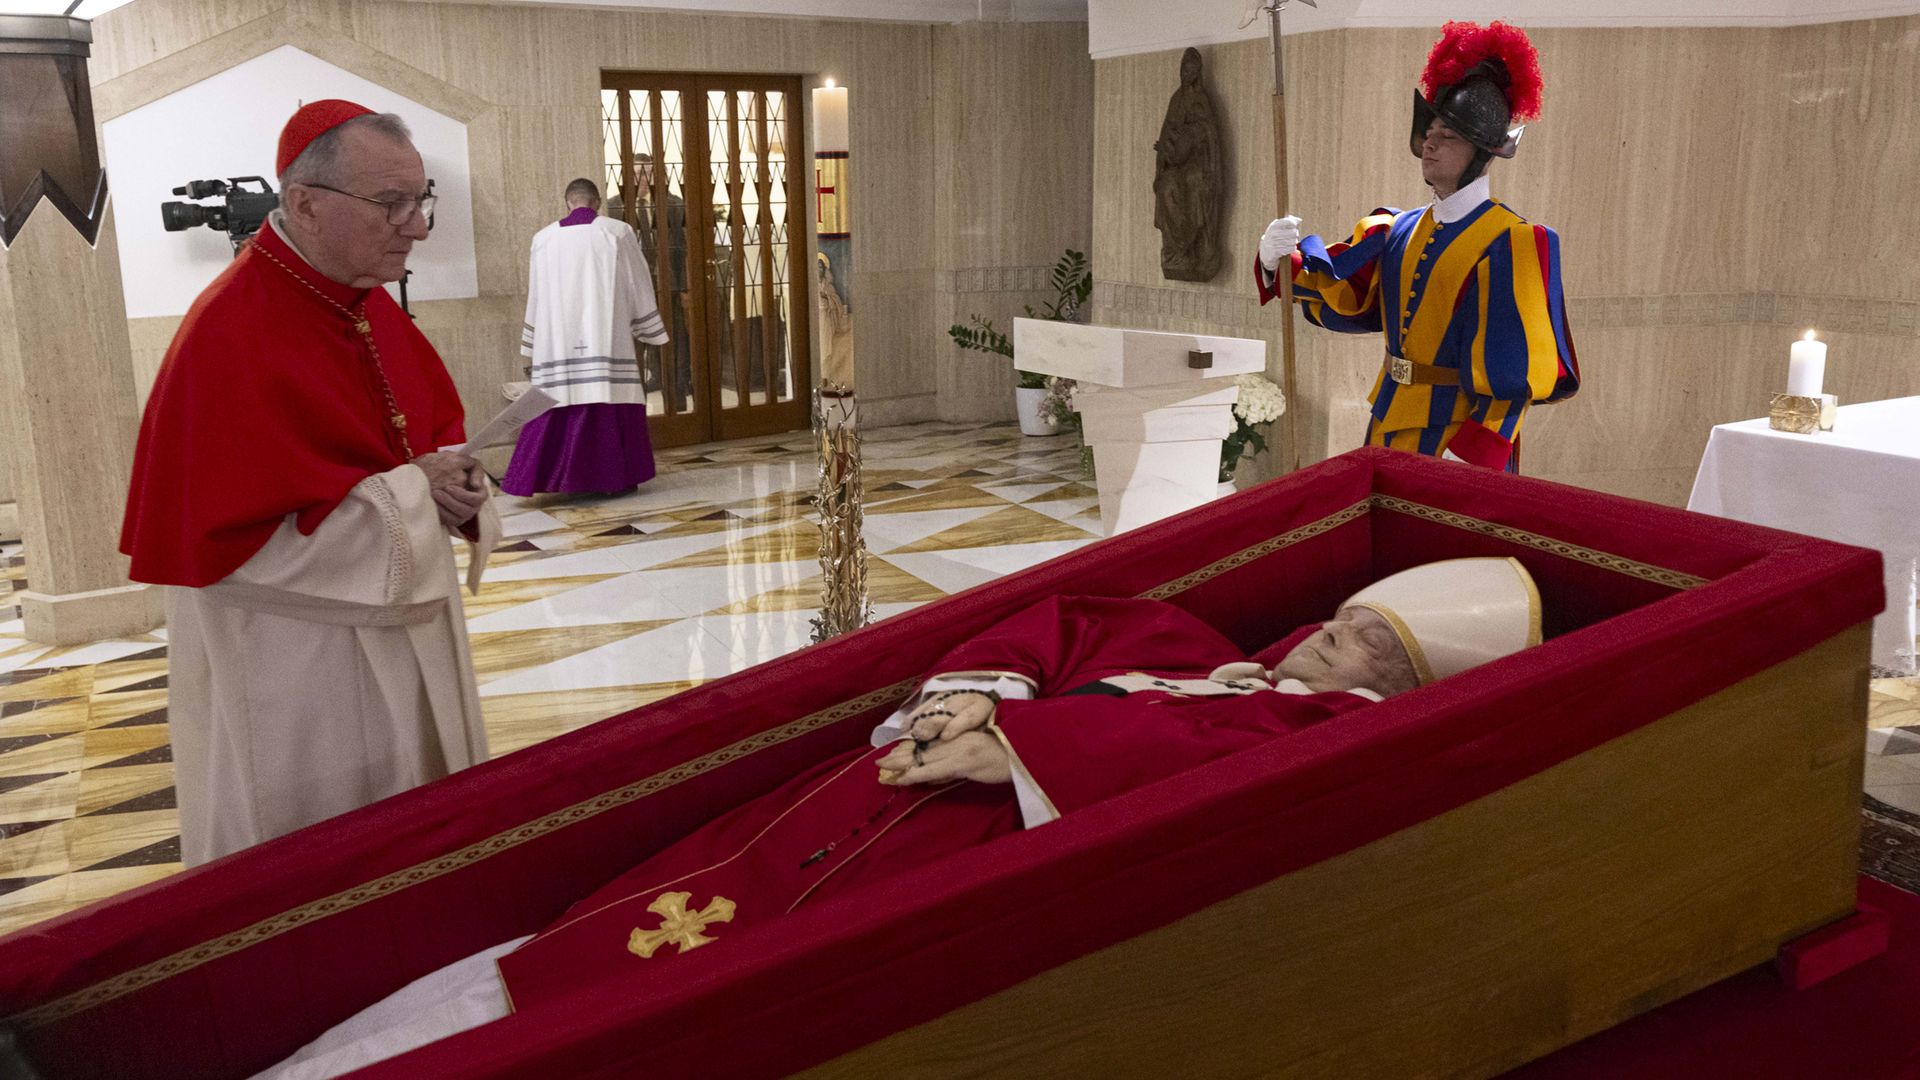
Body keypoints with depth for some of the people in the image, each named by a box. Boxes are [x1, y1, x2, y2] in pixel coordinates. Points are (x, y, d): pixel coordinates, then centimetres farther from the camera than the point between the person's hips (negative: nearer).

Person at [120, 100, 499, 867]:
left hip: (405, 637, 8)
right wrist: (407, 490, -20)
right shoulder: (227, 335, -22)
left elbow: (441, 424, 15)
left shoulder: (371, 306, 3)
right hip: (294, 675, -8)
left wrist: (452, 483, -9)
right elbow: (224, 534, -24)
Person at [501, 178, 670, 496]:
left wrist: (535, 343, 21)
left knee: (560, 396, 5)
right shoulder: (618, 232, 0)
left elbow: (536, 294, 13)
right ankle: (615, 475, 2)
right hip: (606, 335, -2)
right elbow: (639, 285, 4)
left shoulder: (544, 238, 8)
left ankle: (545, 473, 4)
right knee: (610, 395, 2)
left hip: (558, 338, 3)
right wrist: (648, 330, 12)